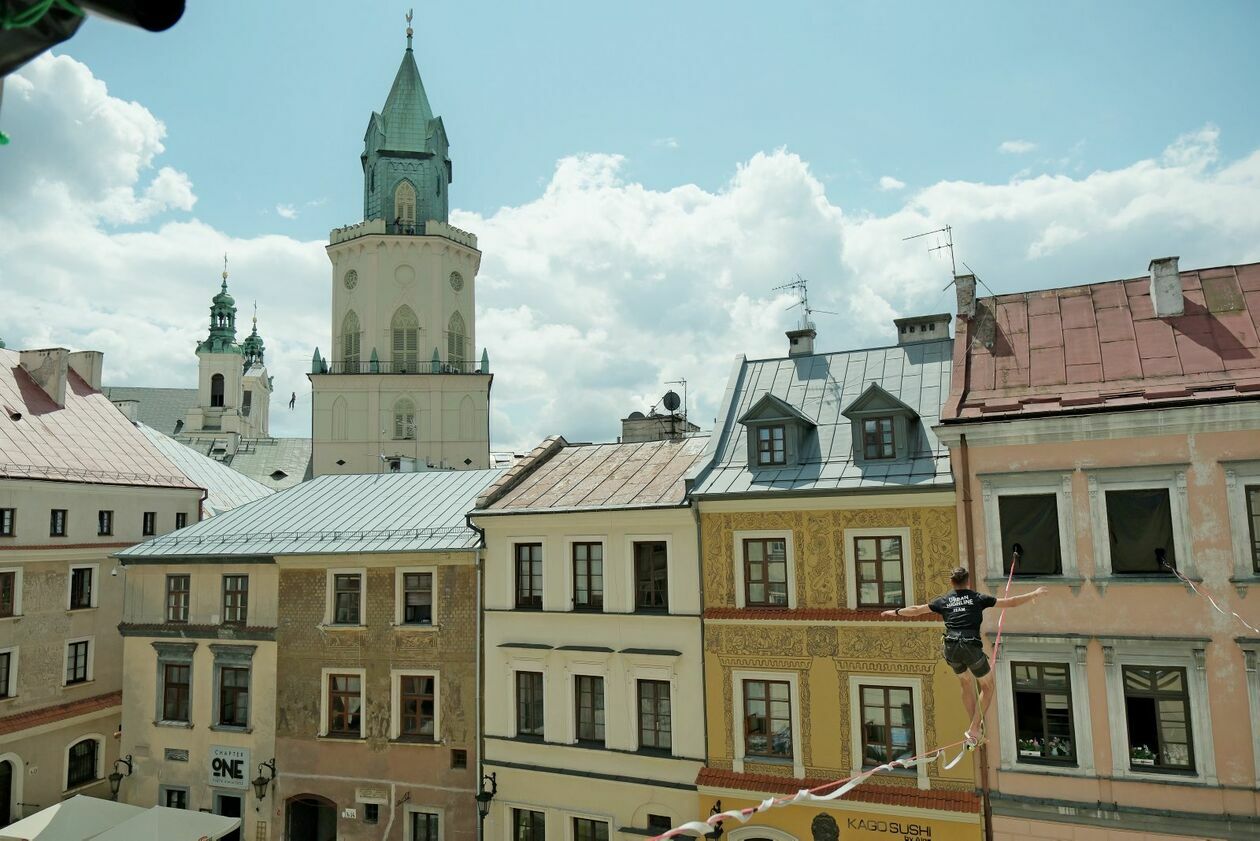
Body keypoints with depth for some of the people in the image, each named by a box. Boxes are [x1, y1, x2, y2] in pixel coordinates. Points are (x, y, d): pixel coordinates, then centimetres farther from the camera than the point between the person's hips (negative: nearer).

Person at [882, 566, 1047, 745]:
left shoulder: (944, 600, 14)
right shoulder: (978, 598, 7)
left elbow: (916, 610, 23)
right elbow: (1011, 602, 11)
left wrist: (896, 612, 39)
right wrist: (1035, 594, 24)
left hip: (951, 648, 3)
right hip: (972, 647, -3)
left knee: (967, 685, 26)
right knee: (987, 686, 18)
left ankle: (976, 727, 30)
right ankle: (974, 730, 10)